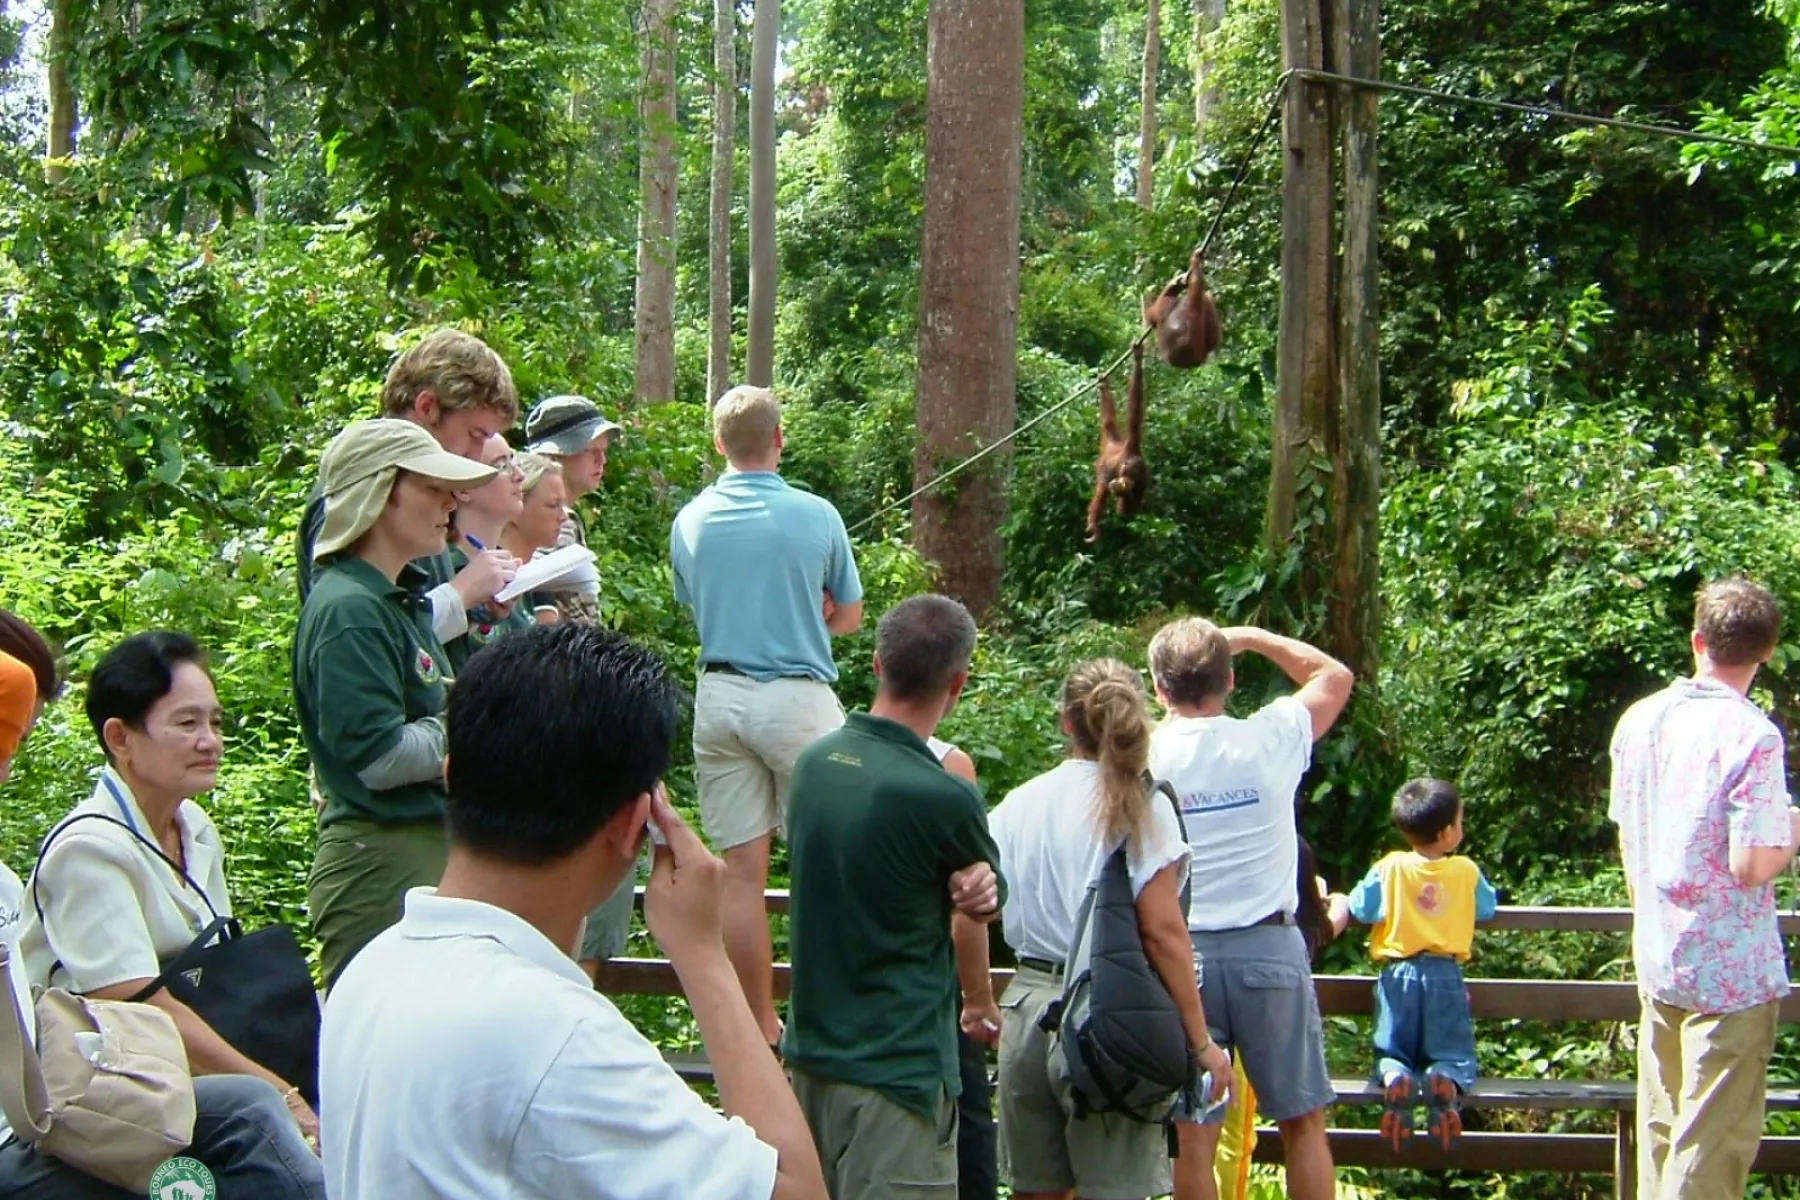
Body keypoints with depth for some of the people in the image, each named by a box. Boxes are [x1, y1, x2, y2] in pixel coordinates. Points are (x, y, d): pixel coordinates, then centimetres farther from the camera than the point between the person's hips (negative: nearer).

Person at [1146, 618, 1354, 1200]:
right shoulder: (1269, 738, -3)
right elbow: (1336, 676, 15)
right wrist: (1252, 638, 19)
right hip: (1269, 949, 0)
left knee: (1193, 1132, 4)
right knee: (1303, 1123, 10)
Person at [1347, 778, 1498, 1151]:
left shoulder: (1389, 869, -6)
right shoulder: (1466, 871, -1)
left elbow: (1360, 909, -3)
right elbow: (1487, 909, 13)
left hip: (1399, 976, 0)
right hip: (1445, 976, 0)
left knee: (1392, 1053, 12)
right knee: (1453, 1055, 9)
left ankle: (1394, 1077, -25)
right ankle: (1445, 1079, -28)